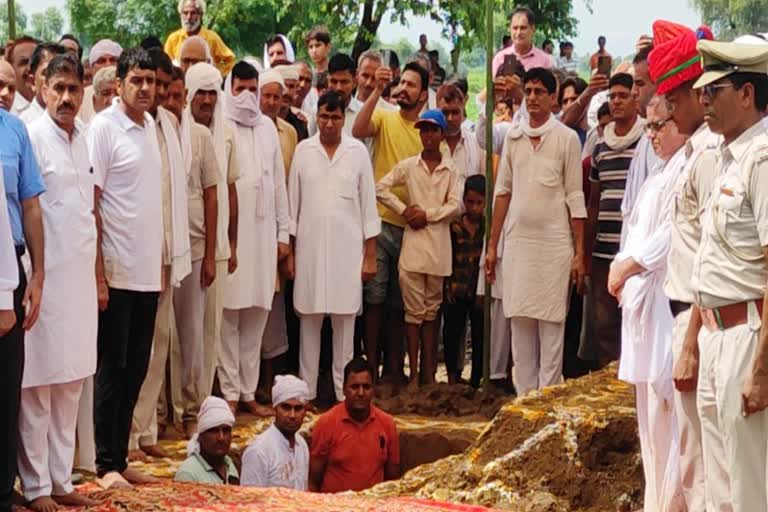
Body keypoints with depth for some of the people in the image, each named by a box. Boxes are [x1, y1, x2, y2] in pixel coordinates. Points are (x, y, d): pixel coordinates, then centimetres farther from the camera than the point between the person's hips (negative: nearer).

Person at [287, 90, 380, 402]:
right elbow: (293, 203, 7)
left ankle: (344, 391, 8)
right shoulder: (303, 150, 4)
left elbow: (368, 204, 4)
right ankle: (307, 391, 10)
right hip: (309, 247, 1)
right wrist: (289, 251, 4)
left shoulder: (357, 151, 3)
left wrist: (370, 255, 1)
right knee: (309, 319, 3)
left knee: (344, 320, 1)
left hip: (347, 248, 0)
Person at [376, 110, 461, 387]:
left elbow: (455, 204, 0)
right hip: (413, 243, -1)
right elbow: (380, 188, 2)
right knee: (414, 311, 0)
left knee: (431, 311, 8)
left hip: (439, 245, 1)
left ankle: (429, 374, 11)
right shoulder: (408, 166, 5)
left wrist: (428, 214, -9)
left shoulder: (451, 170, 7)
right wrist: (404, 210, -4)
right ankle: (414, 373, 3)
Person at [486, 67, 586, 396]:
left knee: (551, 325, -2)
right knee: (519, 322, 5)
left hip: (554, 244, -4)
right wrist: (492, 244, 9)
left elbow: (575, 198, -2)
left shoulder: (566, 138, -1)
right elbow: (503, 191, 13)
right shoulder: (513, 137, 10)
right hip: (517, 242, 4)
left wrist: (579, 252, -6)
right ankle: (524, 396, 12)